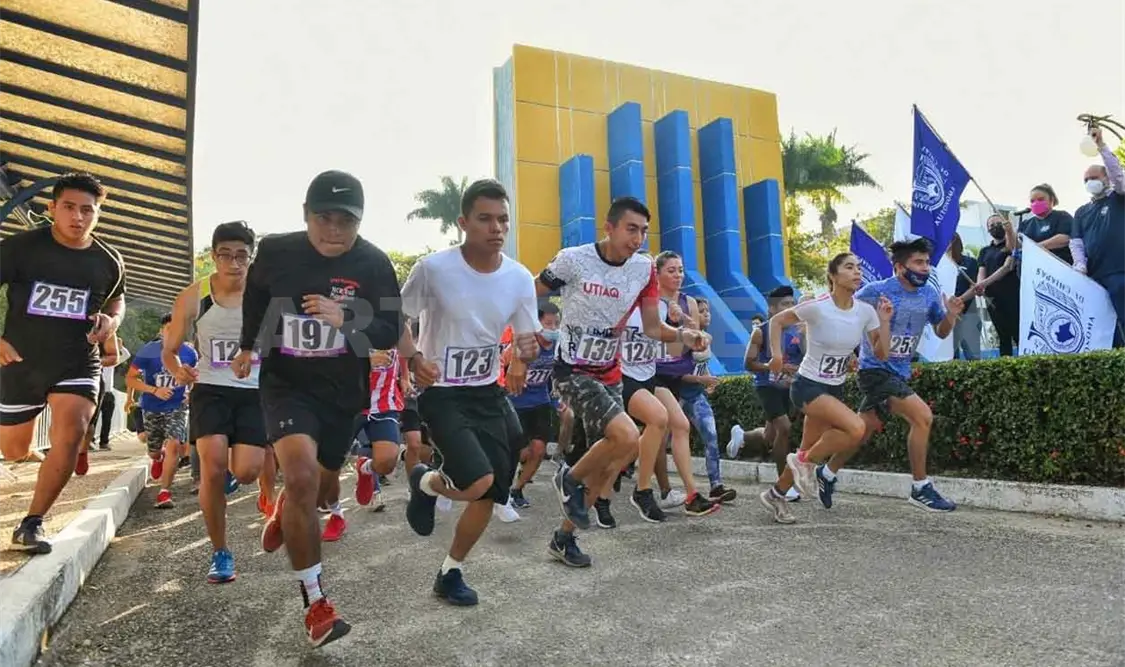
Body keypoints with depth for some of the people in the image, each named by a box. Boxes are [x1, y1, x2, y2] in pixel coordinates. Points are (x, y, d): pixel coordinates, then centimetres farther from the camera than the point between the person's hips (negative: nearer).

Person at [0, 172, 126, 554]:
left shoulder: (109, 262, -1)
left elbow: (116, 300, 19)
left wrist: (112, 321, -4)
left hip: (77, 364, 0)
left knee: (70, 437, -20)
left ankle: (31, 525, -6)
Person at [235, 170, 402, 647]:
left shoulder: (374, 264, -14)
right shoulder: (275, 252, -11)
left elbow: (390, 332, -15)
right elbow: (255, 296, 10)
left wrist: (345, 320, -33)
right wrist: (247, 347, 19)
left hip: (343, 390, 2)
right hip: (286, 383, -2)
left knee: (321, 482, 18)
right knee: (301, 475, -23)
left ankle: (285, 508, 59)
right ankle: (315, 604, -7)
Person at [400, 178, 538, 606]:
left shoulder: (520, 278, -5)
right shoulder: (433, 268, -16)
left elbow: (527, 339, 5)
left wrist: (521, 360, -18)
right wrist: (414, 359, -19)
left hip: (489, 393, 5)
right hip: (442, 394, -4)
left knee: (489, 495, 6)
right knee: (479, 482, -22)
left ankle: (450, 573, 30)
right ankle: (425, 483, 14)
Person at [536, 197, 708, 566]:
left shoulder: (644, 269, -1)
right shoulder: (573, 260, -15)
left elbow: (653, 328, 1)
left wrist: (683, 335, -17)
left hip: (610, 376, 6)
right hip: (573, 372, -6)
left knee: (607, 462, 10)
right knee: (627, 437, -26)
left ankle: (564, 537, 30)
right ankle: (570, 479, 3)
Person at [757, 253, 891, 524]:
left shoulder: (865, 311, -3)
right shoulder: (817, 307, -18)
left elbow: (882, 354, 0)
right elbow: (777, 321, -6)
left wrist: (885, 321, -11)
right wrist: (777, 354, -17)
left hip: (835, 389, 7)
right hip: (808, 386, -7)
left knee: (811, 452, 13)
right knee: (856, 428, -27)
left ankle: (776, 494, 35)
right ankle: (805, 461, -2)